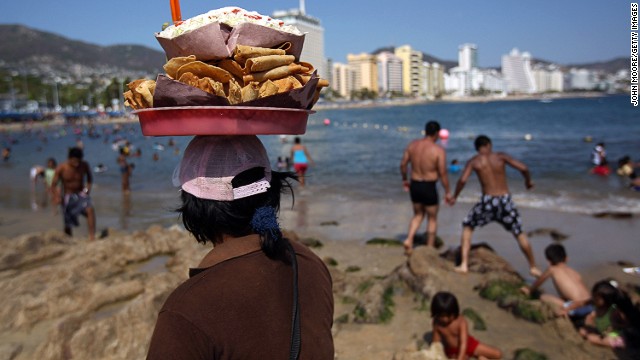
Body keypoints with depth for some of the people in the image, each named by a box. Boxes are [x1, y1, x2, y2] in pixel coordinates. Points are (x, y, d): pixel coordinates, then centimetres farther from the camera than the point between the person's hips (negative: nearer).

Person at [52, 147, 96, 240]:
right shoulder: (61, 168, -13)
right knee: (68, 223, 6)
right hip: (68, 196, 0)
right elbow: (54, 184, -8)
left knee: (90, 210, -30)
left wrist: (88, 188, -10)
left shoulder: (84, 165, -9)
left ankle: (92, 237, -31)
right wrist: (58, 195, -26)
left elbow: (90, 178, 8)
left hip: (81, 194, 0)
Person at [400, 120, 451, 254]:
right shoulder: (439, 150, -15)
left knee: (418, 214, 24)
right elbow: (442, 173, -15)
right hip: (429, 187, -4)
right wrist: (447, 192, -5)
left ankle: (409, 239, 6)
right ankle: (430, 248, 21)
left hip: (414, 185, 5)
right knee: (432, 218, 14)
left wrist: (405, 180, 20)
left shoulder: (412, 145, -1)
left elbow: (403, 164, 4)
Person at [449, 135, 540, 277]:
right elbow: (523, 168, -4)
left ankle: (464, 265, 10)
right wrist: (528, 181, 16)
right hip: (505, 200, 1)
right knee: (519, 233, 20)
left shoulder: (474, 161, 1)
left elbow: (462, 180, -12)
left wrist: (455, 196, 2)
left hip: (487, 201, -1)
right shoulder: (500, 156, 3)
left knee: (467, 227, 19)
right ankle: (533, 267, 30)